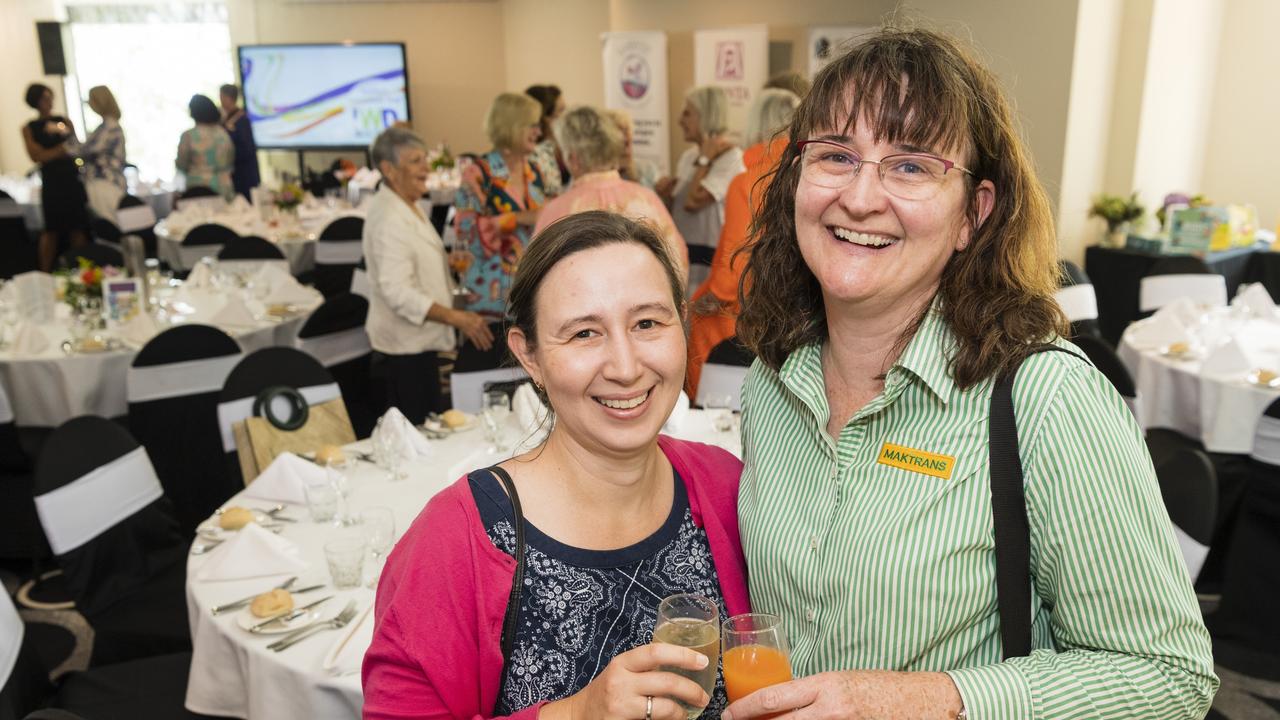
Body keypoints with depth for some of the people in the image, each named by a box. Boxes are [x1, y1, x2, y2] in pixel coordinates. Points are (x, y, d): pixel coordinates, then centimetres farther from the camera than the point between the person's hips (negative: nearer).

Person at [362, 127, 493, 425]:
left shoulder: (408, 208, 13)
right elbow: (398, 292, -27)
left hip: (418, 343, 10)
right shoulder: (387, 217, -20)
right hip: (403, 348, -10)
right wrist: (457, 318, -29)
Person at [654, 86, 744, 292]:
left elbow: (693, 202, -22)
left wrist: (705, 160, -11)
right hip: (684, 253, 8)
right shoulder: (688, 157, 11)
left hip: (711, 258, -8)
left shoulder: (731, 157, -12)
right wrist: (667, 193, 1)